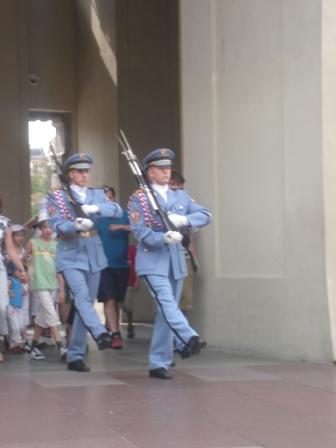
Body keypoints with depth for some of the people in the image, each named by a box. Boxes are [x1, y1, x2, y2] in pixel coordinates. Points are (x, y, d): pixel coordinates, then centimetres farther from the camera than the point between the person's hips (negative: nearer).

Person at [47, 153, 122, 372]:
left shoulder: (98, 194, 11)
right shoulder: (57, 196, 1)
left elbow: (118, 211, -3)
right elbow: (57, 224, -12)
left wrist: (96, 208, -20)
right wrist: (76, 225, -31)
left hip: (93, 254, 4)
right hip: (71, 255, -4)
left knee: (87, 302, 5)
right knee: (82, 297, -25)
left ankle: (75, 355, 10)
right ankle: (101, 333, -43)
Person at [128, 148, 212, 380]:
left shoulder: (181, 196, 14)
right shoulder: (139, 198, 0)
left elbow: (205, 215, 6)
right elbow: (139, 231, -10)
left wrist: (184, 220, -13)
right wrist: (164, 238, -25)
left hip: (176, 261, 5)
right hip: (152, 260, -5)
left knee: (166, 312, 6)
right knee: (166, 303, -25)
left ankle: (159, 364, 10)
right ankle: (188, 339, -41)